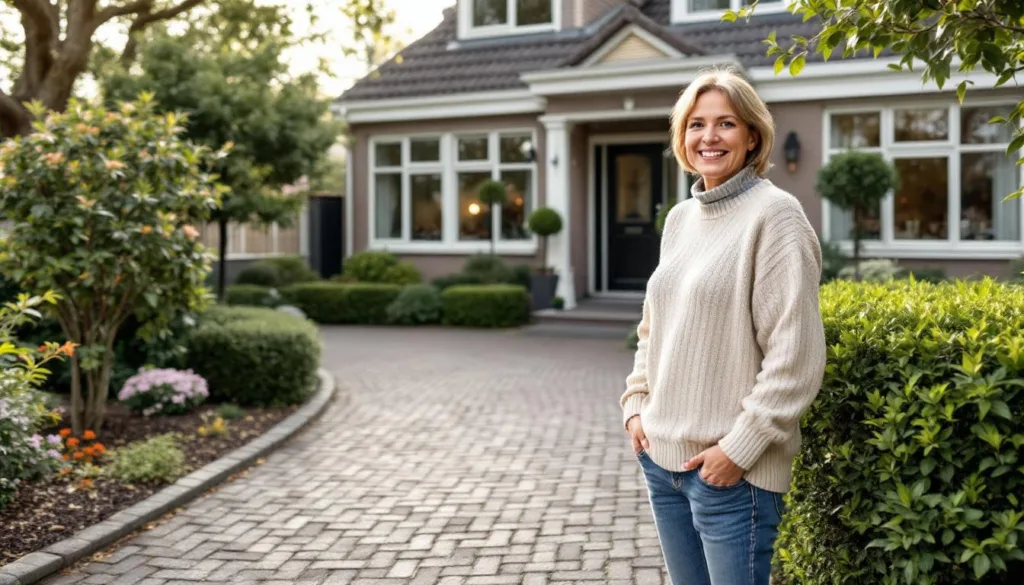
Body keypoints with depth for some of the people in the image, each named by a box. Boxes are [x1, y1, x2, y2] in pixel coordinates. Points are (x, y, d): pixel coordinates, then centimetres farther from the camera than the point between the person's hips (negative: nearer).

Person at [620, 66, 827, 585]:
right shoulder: (679, 218, 10)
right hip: (660, 456, 7)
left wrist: (741, 448, -17)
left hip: (730, 470, -7)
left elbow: (795, 355, -16)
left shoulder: (773, 214, -11)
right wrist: (636, 404, 9)